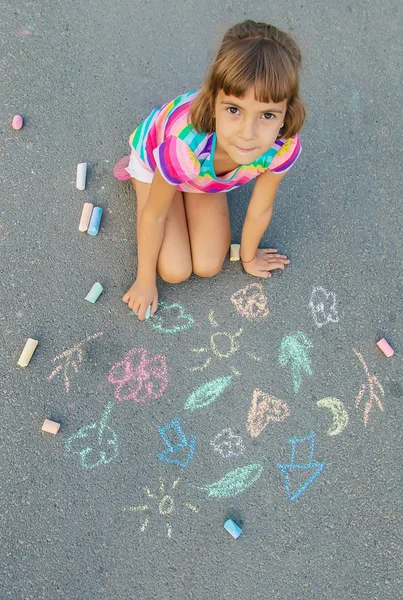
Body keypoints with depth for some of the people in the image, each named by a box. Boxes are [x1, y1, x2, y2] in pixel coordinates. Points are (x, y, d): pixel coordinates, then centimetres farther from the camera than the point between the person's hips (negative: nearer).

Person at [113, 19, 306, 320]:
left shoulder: (284, 148, -37)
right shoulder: (185, 145, -47)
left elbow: (260, 210, -17)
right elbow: (154, 214, -28)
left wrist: (248, 258, 3)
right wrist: (145, 281, -13)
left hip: (206, 167, 3)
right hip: (153, 153, -3)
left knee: (208, 266, 1)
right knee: (175, 270, -3)